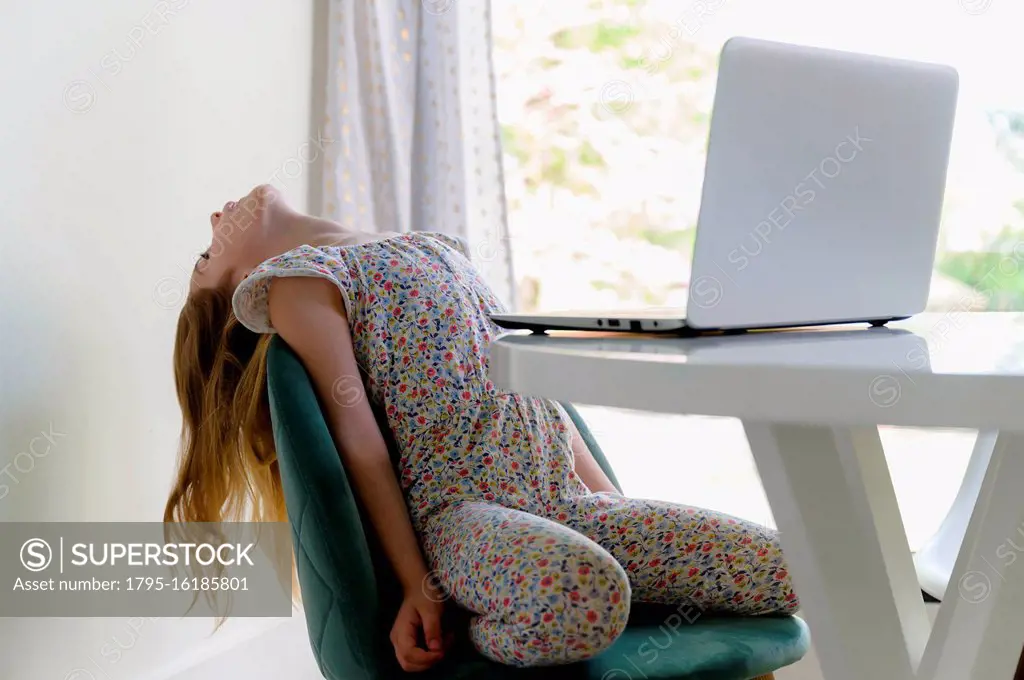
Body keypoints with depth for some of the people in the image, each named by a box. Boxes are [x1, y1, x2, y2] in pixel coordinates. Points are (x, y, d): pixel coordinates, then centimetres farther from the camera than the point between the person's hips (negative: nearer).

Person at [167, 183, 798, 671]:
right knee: (585, 598, -39)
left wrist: (615, 502, 16)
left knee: (791, 565, -9)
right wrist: (416, 586, -10)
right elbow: (361, 444, -4)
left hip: (569, 501, 7)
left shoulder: (438, 244, 27)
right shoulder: (297, 278, 6)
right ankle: (486, 631, -9)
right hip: (463, 509, -6)